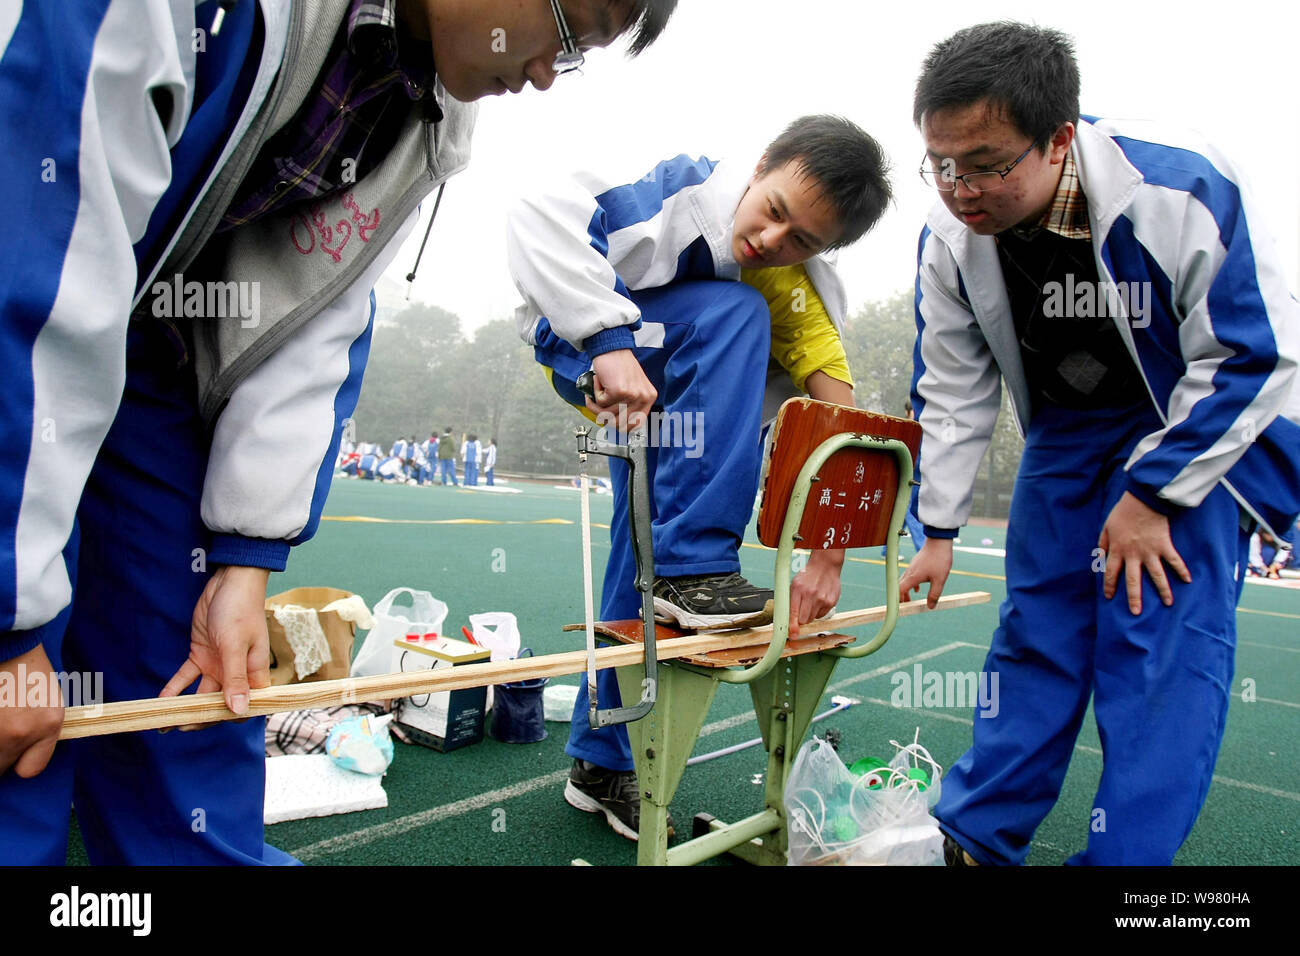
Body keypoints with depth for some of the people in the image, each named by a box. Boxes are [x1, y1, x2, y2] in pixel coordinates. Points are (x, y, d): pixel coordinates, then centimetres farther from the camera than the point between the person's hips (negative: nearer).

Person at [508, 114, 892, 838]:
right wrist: (611, 345, -47)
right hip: (582, 352, -4)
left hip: (678, 403, 4)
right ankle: (695, 572, -32)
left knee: (645, 561, -6)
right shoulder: (690, 191, -27)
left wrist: (829, 558, -30)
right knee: (735, 310, -30)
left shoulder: (804, 301, -16)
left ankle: (603, 764, 13)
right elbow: (544, 218, -38)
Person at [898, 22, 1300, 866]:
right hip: (1070, 430, 4)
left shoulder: (1183, 189, -29)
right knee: (1036, 628, 5)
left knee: (1161, 634, -13)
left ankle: (1127, 856, 0)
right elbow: (953, 391, -5)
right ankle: (974, 835, 16)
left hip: (1208, 422, -3)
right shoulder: (951, 237, -16)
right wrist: (940, 526, -4)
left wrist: (1152, 494, -20)